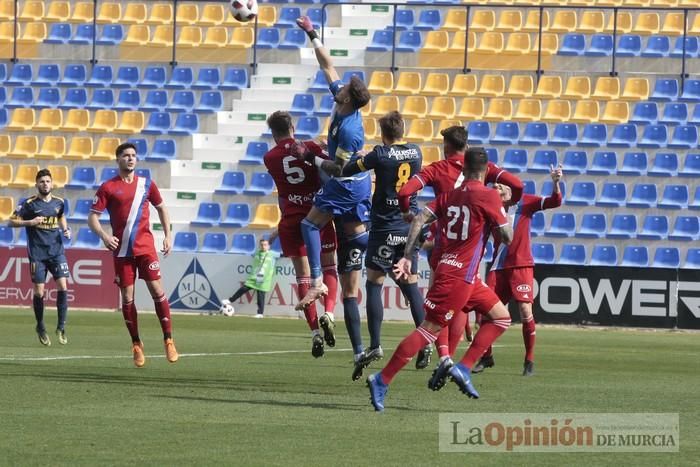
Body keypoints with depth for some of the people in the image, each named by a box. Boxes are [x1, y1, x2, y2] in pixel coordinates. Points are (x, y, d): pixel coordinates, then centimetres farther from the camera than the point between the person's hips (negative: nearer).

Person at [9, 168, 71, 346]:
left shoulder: (59, 202, 6)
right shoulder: (29, 203, -6)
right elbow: (11, 221, -4)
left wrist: (66, 230, 8)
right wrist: (30, 222, -19)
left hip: (57, 251, 3)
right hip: (37, 254, -3)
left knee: (62, 286, -10)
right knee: (39, 292, -2)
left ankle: (61, 327, 0)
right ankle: (40, 327, 18)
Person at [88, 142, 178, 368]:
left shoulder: (146, 184, 7)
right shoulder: (108, 188, -1)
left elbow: (161, 208, 21)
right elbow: (92, 217, -2)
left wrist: (168, 235, 11)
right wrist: (104, 236, -20)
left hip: (146, 247, 1)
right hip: (122, 250, -1)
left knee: (157, 290, -8)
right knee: (127, 297, 1)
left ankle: (168, 341, -3)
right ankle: (136, 345, 11)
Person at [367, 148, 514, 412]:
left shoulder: (449, 196, 11)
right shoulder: (489, 197, -9)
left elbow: (419, 219, 2)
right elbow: (508, 238, -6)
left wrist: (407, 257, 2)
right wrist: (504, 214, 11)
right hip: (459, 277, -8)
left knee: (501, 318, 14)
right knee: (429, 329, -8)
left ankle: (463, 368, 4)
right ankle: (382, 381, -10)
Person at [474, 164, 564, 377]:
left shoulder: (526, 202, -1)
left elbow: (554, 202, -13)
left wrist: (555, 183, -29)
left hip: (521, 265, -3)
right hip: (498, 267, 3)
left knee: (525, 310, -13)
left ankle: (529, 361, -3)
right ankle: (486, 357, 18)